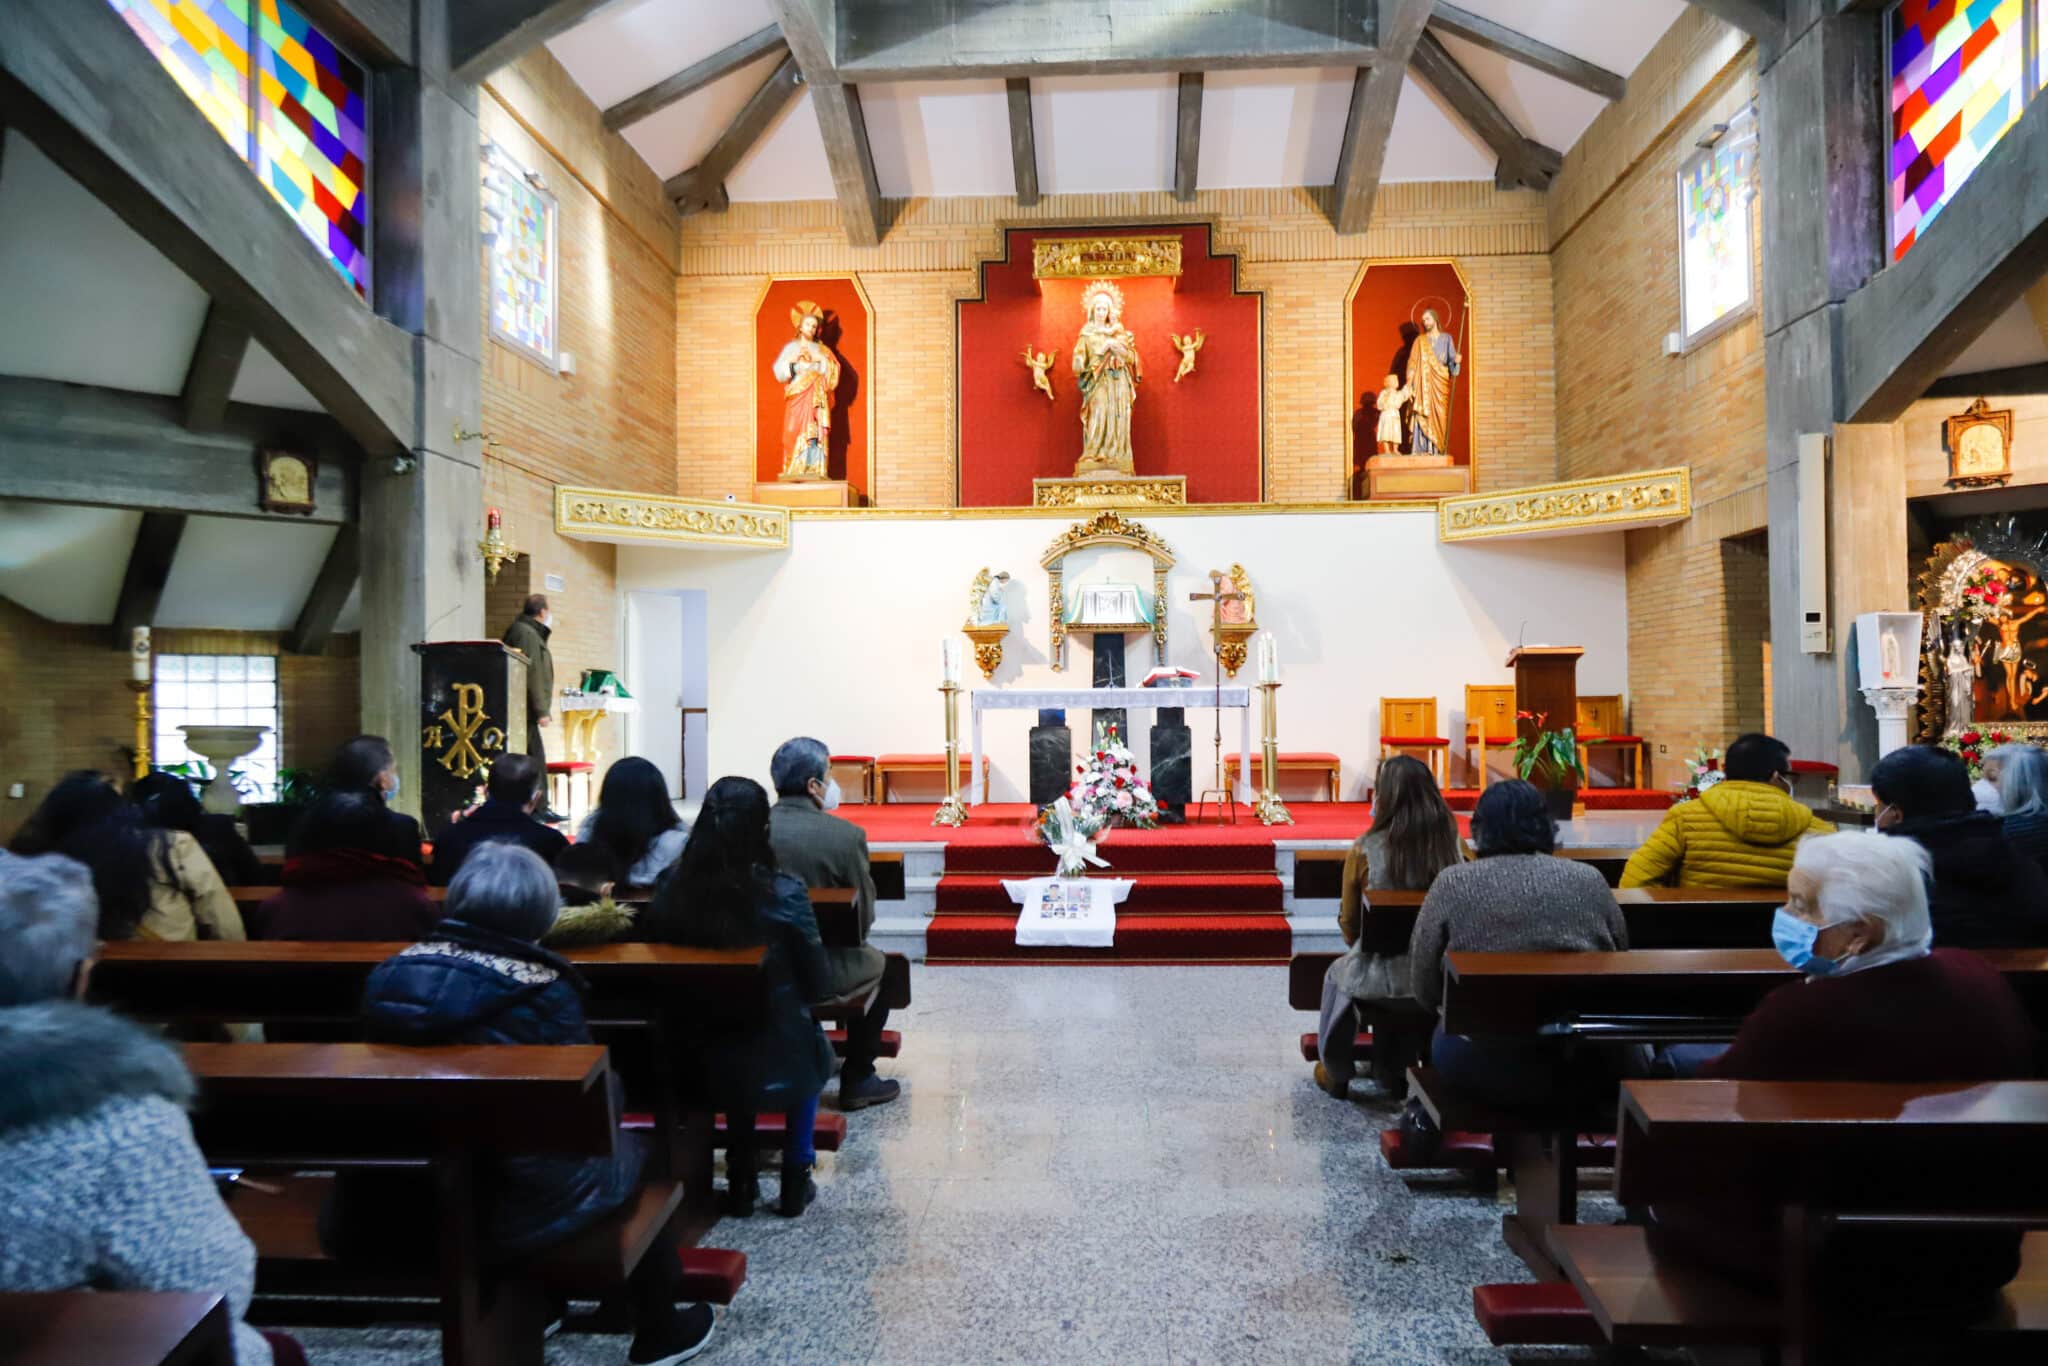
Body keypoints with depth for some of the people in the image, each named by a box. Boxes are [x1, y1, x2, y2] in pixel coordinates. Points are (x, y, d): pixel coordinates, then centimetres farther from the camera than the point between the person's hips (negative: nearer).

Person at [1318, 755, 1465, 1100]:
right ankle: (1394, 1073, 48)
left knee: (1337, 975, 31)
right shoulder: (1454, 844, -10)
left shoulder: (1364, 850, -18)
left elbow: (1349, 926, -5)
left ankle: (1335, 1074, 45)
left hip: (1383, 981, -3)